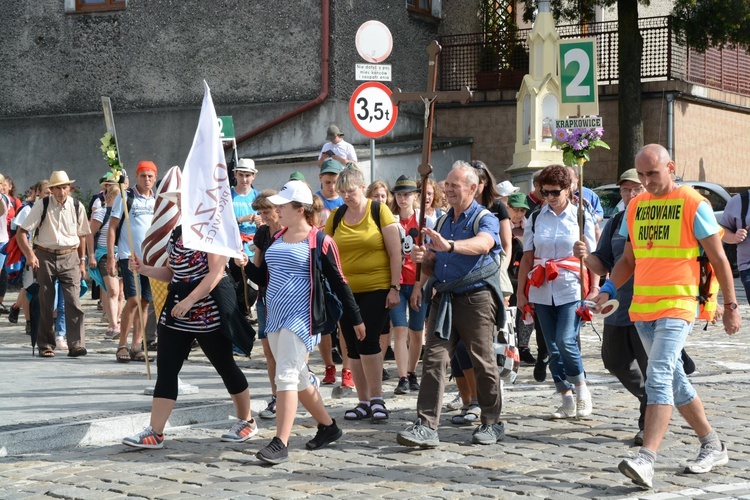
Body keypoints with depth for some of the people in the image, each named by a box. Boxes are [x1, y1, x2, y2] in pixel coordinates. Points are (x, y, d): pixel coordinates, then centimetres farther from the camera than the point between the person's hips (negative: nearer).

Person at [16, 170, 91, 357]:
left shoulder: (77, 207, 2)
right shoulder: (42, 207, -5)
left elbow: (81, 235, 15)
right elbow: (21, 233, -7)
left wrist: (82, 261, 13)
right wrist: (29, 254, -19)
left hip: (69, 257, 1)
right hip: (45, 256, -1)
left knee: (73, 300, -11)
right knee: (46, 303, 4)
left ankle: (76, 345, -12)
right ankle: (46, 346, 14)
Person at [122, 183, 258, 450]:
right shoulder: (177, 233, 14)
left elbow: (216, 272, -18)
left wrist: (190, 300, -25)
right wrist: (144, 269, 5)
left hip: (209, 310, -8)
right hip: (178, 311, 8)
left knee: (225, 365, 5)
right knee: (166, 368, 0)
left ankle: (246, 421, 23)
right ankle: (154, 432, 0)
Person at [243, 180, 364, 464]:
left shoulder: (319, 242, -7)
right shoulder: (277, 239, 13)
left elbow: (338, 282, -3)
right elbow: (264, 278, 17)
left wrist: (356, 319, 0)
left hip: (301, 318, -8)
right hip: (275, 317, 8)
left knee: (286, 376, -16)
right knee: (298, 379, 14)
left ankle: (280, 444, -18)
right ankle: (328, 427, 30)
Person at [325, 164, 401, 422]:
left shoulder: (379, 211, -4)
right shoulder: (336, 216, 7)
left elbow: (395, 251, -5)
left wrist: (395, 287, -10)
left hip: (377, 289, -5)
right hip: (346, 291, 5)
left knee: (367, 340, -15)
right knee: (353, 347, 6)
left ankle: (377, 398, -2)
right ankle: (364, 401, 15)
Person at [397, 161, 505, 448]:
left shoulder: (485, 219, -3)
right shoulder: (443, 221, 19)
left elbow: (482, 243, -28)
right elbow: (432, 265, 26)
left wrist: (449, 245, -46)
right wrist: (423, 258, 0)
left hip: (476, 298, -6)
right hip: (444, 300, 6)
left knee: (483, 362, 2)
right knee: (433, 359, -5)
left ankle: (492, 424, 16)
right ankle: (426, 426, -9)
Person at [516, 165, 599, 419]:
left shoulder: (581, 216, 2)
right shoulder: (535, 219, 9)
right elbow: (527, 257, 10)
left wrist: (594, 289, -6)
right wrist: (521, 291, 6)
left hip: (572, 291, -4)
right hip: (542, 291, 4)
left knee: (565, 341, -17)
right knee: (553, 348, 5)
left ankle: (582, 389, 4)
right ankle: (567, 401, 13)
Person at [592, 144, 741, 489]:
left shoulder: (693, 205, -5)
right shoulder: (635, 207, 12)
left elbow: (719, 258, -1)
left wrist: (731, 306, -1)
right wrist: (609, 289, 3)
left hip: (677, 306, -7)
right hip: (642, 307, 7)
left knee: (658, 377, -20)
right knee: (674, 380, 14)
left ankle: (646, 460, -27)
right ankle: (713, 447, 29)